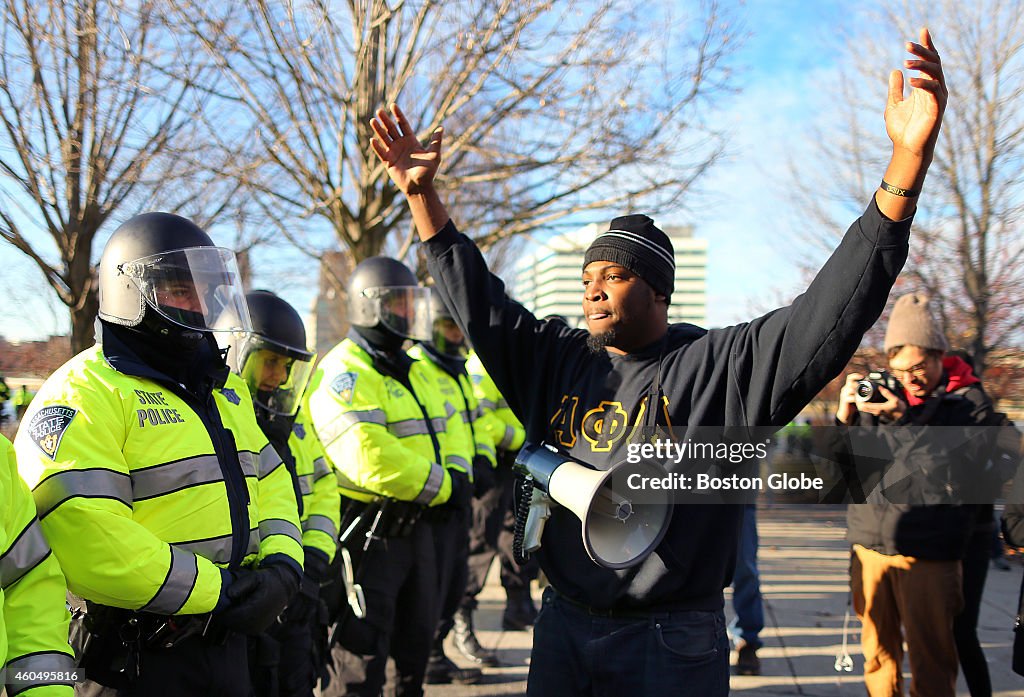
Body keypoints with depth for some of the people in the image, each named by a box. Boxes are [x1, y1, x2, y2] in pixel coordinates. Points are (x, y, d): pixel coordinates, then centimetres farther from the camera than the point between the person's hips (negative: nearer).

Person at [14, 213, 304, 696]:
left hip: (228, 642, 8)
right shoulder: (84, 394, -14)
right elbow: (80, 534, -26)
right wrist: (215, 590, -20)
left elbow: (270, 481, 18)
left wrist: (282, 565, -3)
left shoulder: (226, 390, 14)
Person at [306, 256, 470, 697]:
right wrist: (443, 486, -19)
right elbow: (370, 459, -28)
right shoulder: (345, 373, -17)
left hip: (414, 526, 10)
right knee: (359, 661, -3)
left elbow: (430, 441, 22)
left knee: (416, 640, 23)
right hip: (368, 532, -10)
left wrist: (461, 475, 0)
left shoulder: (410, 372, 16)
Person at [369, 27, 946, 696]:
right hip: (562, 626, 5)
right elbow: (477, 300, 11)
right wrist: (422, 193, 6)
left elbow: (832, 311, -20)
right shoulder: (553, 359, 6)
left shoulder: (721, 365, -10)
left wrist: (909, 159, -29)